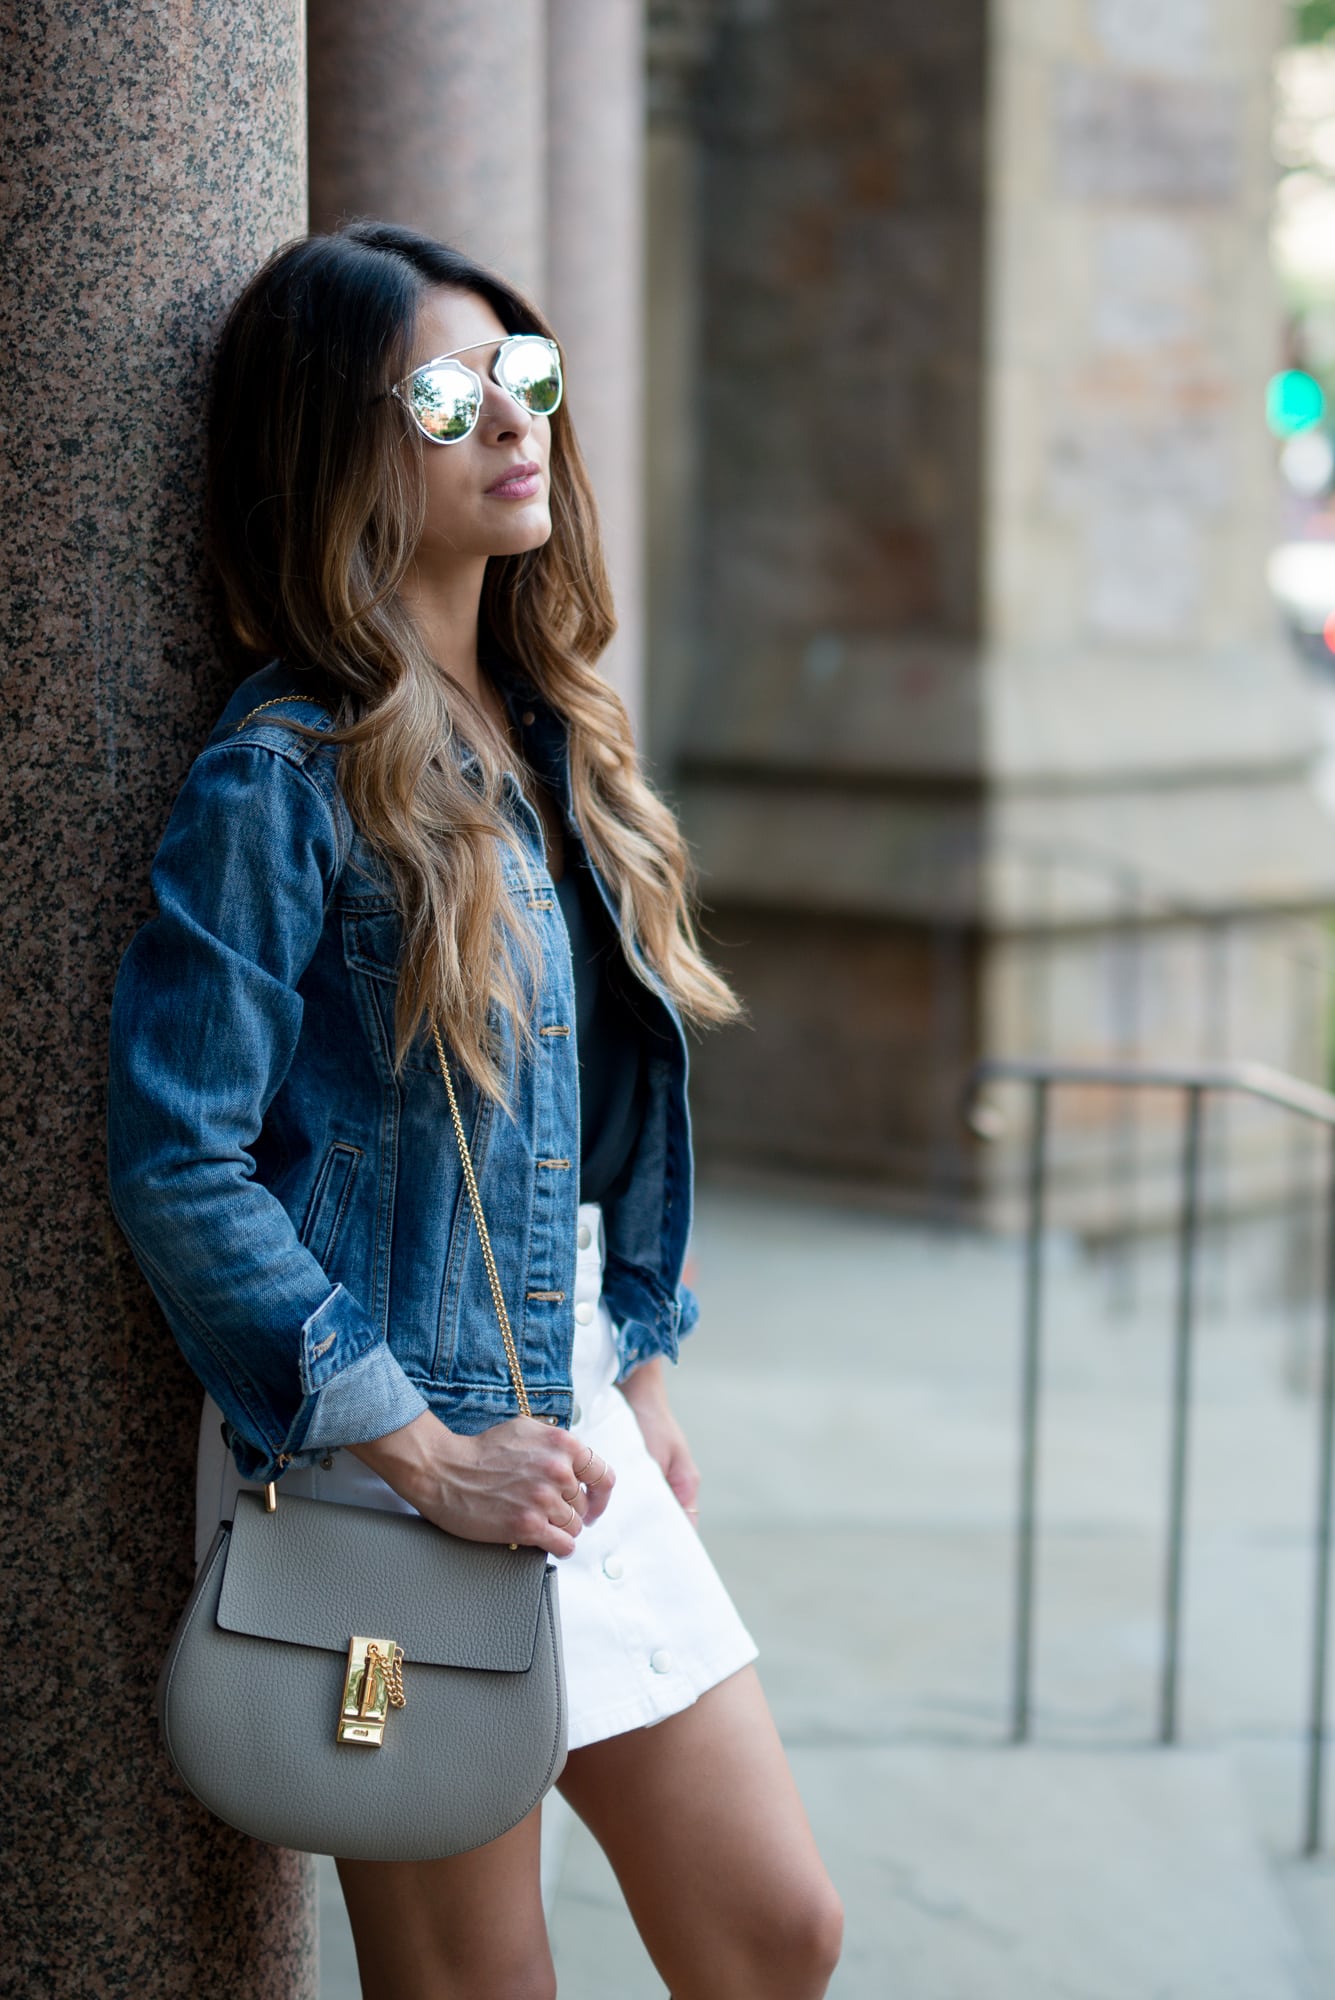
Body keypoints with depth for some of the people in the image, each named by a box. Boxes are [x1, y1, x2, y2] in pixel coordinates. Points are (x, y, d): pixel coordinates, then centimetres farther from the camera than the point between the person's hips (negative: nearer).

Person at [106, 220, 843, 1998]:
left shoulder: (548, 735, 9)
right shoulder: (283, 780, -15)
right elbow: (176, 1162, -18)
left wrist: (636, 1370, 14)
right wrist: (419, 1449, -17)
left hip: (576, 1425, 8)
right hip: (385, 1454, -7)